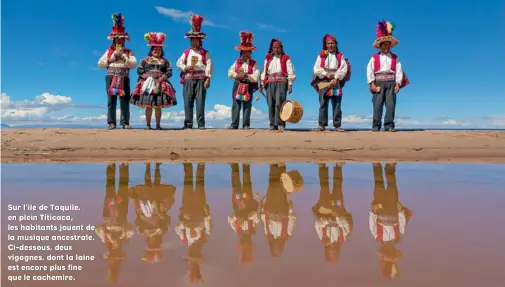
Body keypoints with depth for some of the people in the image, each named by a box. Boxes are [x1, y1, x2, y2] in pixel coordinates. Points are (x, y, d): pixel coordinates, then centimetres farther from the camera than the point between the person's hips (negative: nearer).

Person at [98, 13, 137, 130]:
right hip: (111, 76, 1)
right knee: (111, 100, -1)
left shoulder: (128, 52, 13)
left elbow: (133, 64, -2)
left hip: (124, 77, -1)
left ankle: (125, 123, -1)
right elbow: (100, 63, 9)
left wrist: (122, 56, -6)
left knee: (125, 100, -4)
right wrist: (112, 57, 0)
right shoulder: (109, 51, 16)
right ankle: (111, 123, 1)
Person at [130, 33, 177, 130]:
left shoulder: (165, 61, 13)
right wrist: (145, 76, -11)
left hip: (160, 85, 0)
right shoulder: (145, 60, 13)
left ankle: (158, 125, 3)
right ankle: (148, 125, 1)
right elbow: (139, 69, 6)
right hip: (147, 84, 0)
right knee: (148, 106, -3)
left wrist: (161, 78, -12)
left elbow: (169, 72, 4)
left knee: (158, 106, -2)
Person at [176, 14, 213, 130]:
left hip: (201, 80, -2)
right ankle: (188, 124, 3)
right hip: (188, 80, 2)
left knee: (200, 102, -7)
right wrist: (185, 68, -10)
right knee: (188, 103, 0)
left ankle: (201, 124, -4)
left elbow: (209, 66, 0)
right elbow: (179, 63, 9)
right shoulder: (186, 52, 16)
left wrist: (208, 79, -10)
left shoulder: (205, 53, 9)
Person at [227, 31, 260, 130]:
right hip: (237, 84, 2)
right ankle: (234, 124, 2)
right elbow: (230, 73, 5)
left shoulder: (253, 63, 6)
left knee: (247, 105, -1)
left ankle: (246, 125, 3)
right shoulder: (237, 62, 13)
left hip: (248, 85, -2)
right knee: (236, 105, 0)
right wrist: (237, 75, -12)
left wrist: (247, 76, -18)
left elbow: (256, 76, -5)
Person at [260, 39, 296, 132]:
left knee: (279, 102, -16)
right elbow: (264, 71, 18)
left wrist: (290, 84, -6)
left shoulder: (286, 58, 7)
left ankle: (280, 124, -18)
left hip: (281, 82, -4)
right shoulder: (268, 58, 19)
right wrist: (262, 83, 11)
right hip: (270, 82, 4)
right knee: (271, 104, -1)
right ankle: (272, 124, 3)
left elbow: (290, 72, 3)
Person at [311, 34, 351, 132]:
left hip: (336, 81, 0)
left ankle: (337, 125, 1)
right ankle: (322, 125, -2)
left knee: (337, 105, -1)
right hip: (324, 81, 0)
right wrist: (326, 74, -12)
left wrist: (336, 78, -12)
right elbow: (316, 69, 2)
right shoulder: (321, 55, 10)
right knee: (323, 104, -3)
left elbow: (343, 69, 0)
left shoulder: (340, 56, 10)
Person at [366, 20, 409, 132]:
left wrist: (398, 84, -3)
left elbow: (399, 71, 6)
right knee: (377, 104, -4)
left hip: (391, 83, 2)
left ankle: (389, 125, 1)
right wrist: (372, 83, -7)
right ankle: (376, 125, 0)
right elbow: (369, 70, 0)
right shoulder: (375, 58, 5)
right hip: (378, 83, -2)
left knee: (391, 104, -3)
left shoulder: (395, 58, 10)